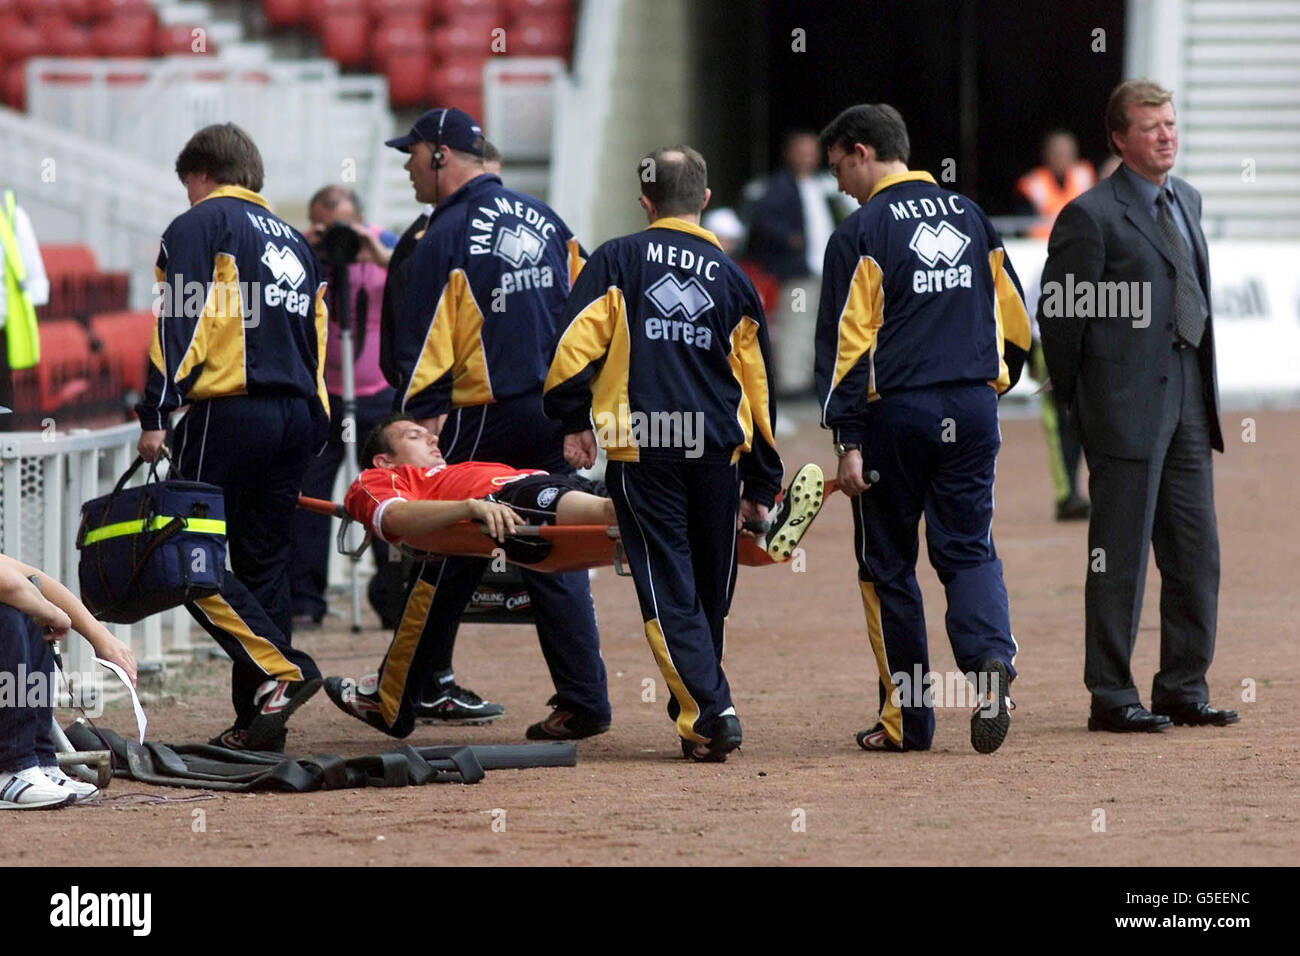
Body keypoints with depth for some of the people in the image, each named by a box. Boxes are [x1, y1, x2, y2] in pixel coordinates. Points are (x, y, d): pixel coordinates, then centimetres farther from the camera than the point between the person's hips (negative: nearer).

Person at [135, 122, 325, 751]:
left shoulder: (200, 225, 1)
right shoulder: (292, 240, 24)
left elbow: (180, 321, -8)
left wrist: (155, 415, -9)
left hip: (228, 411, -7)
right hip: (297, 417, 7)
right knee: (264, 562, 9)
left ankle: (280, 671, -20)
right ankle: (258, 722, 5)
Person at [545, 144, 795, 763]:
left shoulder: (618, 260, 3)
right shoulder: (731, 276, 12)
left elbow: (576, 343, -7)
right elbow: (757, 382, 14)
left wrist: (573, 420, 6)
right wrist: (761, 483, 20)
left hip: (640, 443, -3)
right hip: (717, 450, 3)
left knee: (668, 589, -2)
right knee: (710, 588, 15)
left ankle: (707, 710, -14)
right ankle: (698, 705, 23)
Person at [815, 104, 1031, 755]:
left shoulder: (863, 232, -7)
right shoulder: (969, 218, 11)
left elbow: (847, 341, -11)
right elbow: (1013, 317, 14)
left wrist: (849, 440, -11)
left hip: (896, 412, -4)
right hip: (974, 408, 4)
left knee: (888, 561, 7)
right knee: (969, 549, 8)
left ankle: (907, 718, 9)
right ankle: (991, 658, -21)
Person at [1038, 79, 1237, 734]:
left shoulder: (1187, 201, 15)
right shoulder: (1091, 215, -9)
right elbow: (1056, 317, -7)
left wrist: (1207, 390, 18)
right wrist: (1079, 404, -1)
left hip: (1187, 399, 7)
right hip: (1127, 404, -7)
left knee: (1196, 551, 8)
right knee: (1120, 556, -3)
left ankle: (1183, 689, 17)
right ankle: (1111, 697, 3)